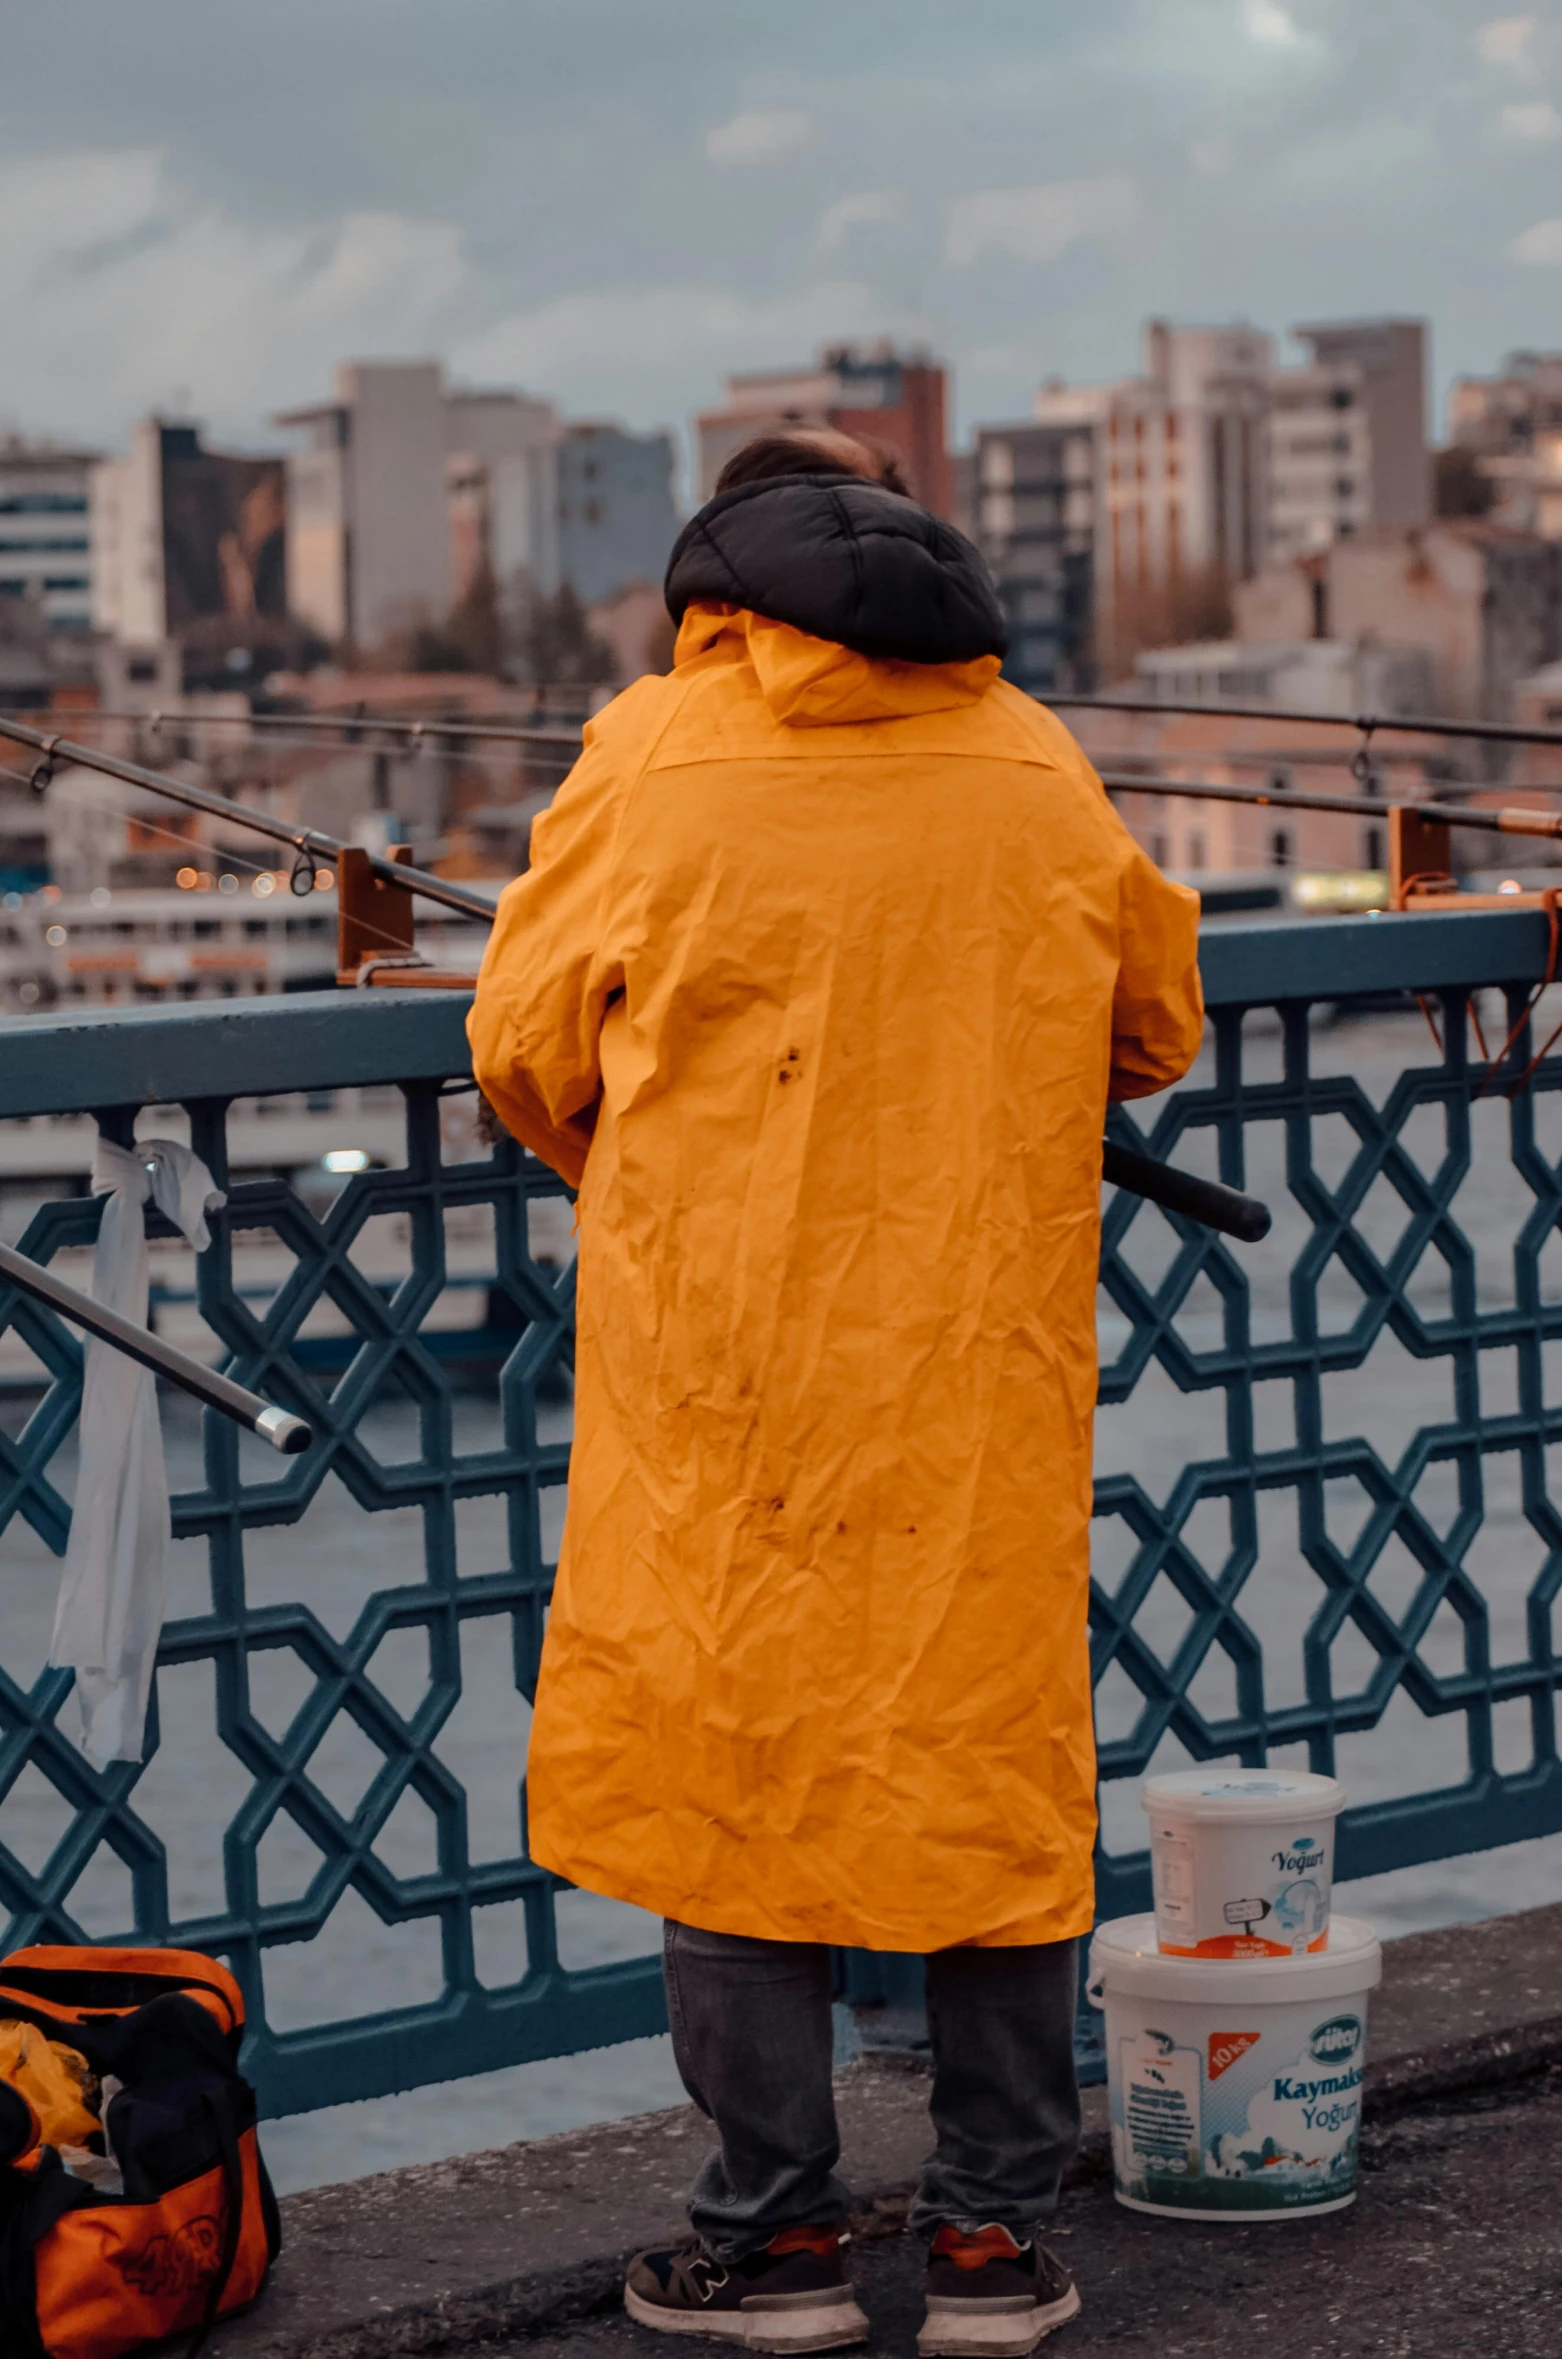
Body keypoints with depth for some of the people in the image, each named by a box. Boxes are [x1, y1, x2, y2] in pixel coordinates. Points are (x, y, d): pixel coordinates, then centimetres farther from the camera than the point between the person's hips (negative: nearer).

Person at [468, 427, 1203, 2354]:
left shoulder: (655, 756, -3)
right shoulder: (1039, 771, 5)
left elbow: (524, 1045, 4)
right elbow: (1155, 1029, 18)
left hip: (725, 1358, -2)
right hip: (987, 1365, 3)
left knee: (737, 1766, 7)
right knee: (994, 1760, 10)